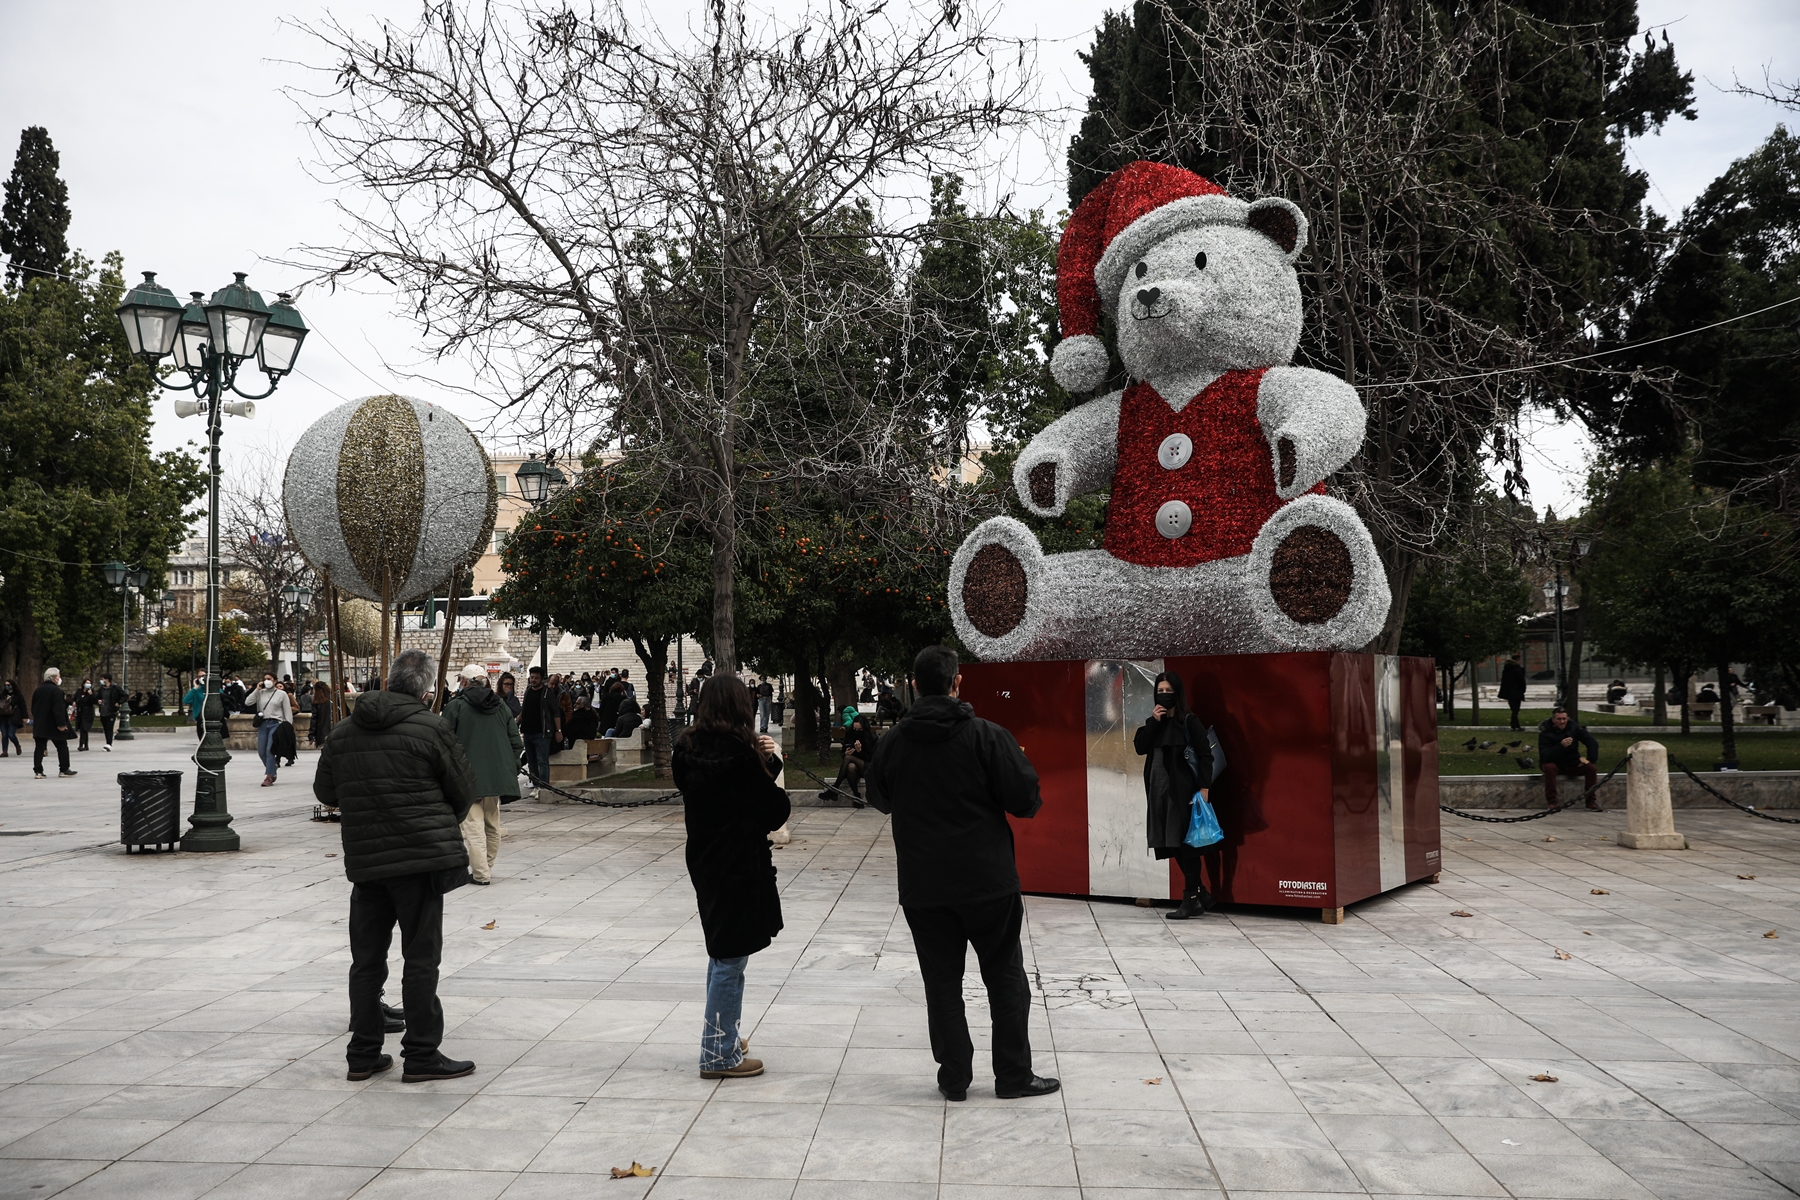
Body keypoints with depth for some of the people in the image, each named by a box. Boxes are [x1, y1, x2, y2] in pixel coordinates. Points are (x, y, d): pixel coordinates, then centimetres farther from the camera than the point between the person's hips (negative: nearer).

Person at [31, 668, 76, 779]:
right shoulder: (56, 690, -14)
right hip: (53, 726, -7)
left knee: (39, 748, 6)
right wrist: (61, 724, -20)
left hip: (39, 725, 7)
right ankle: (64, 770, 8)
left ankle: (38, 771, 2)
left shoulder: (38, 690, 10)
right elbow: (58, 709, -21)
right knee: (62, 747, 5)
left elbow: (33, 707, 17)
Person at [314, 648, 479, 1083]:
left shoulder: (342, 733, 7)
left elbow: (325, 792, 17)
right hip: (421, 856, -5)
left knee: (367, 958, 13)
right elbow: (464, 791, -2)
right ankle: (422, 1055, 5)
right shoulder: (431, 727, -9)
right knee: (421, 958, 1)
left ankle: (363, 1053, 20)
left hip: (363, 861, 5)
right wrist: (445, 826, 18)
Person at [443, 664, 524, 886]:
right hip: (497, 776, 5)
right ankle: (487, 868, 22)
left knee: (474, 826, -4)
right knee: (492, 826, 15)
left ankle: (481, 873, -8)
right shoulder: (501, 707, 10)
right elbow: (516, 743, 9)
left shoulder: (455, 706, -4)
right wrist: (511, 770, 17)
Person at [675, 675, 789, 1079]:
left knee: (722, 954, 21)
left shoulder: (690, 750, 4)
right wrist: (768, 764, 3)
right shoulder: (737, 754, -20)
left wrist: (764, 761, -2)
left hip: (706, 862, 9)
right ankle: (721, 1054, 7)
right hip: (738, 865, -9)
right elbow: (775, 811, -14)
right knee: (730, 959, 0)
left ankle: (722, 1035, 33)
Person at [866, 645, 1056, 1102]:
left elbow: (880, 800, 15)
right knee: (1006, 978, 11)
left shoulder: (893, 742, -2)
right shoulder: (987, 736, -12)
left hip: (922, 887, 2)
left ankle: (954, 1078, 14)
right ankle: (1014, 1075, 16)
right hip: (988, 880, -2)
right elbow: (1026, 800, -13)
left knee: (942, 982, 11)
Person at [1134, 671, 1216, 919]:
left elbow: (1205, 755, -9)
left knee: (1184, 843, -6)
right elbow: (1139, 747, 4)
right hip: (1159, 790, 7)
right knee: (1171, 844, 8)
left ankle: (1191, 899, -1)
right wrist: (1153, 721, -7)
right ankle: (1201, 894, 19)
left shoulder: (1190, 721, -5)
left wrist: (1204, 787, -18)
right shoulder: (1154, 721, 14)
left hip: (1183, 790, -7)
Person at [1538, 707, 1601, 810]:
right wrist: (1561, 746, -37)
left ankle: (1590, 800, -8)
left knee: (1591, 767, -21)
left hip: (1574, 764, 3)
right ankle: (1551, 801, -27)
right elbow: (1544, 757, -26)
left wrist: (1590, 760, -13)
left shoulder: (1574, 728, -7)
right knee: (1549, 768, -35)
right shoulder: (1545, 733, -16)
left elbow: (1593, 743, -3)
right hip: (1556, 765, -3)